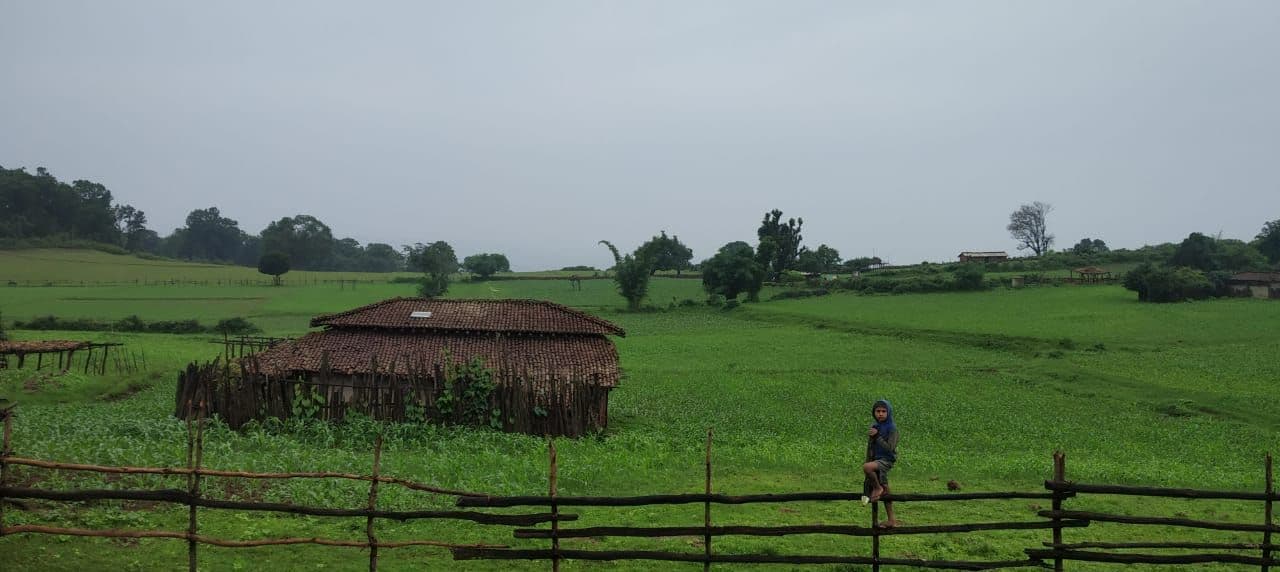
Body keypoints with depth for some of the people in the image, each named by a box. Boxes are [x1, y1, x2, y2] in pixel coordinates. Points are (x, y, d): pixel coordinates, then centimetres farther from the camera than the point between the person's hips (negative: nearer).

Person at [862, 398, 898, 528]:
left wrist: (877, 436, -19)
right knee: (885, 492, 10)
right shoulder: (874, 427, 10)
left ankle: (878, 488, -9)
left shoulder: (892, 428, -10)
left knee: (866, 467, -34)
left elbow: (890, 448, -18)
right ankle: (891, 520, 18)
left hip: (887, 460, -7)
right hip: (876, 460, 7)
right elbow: (870, 448, 17)